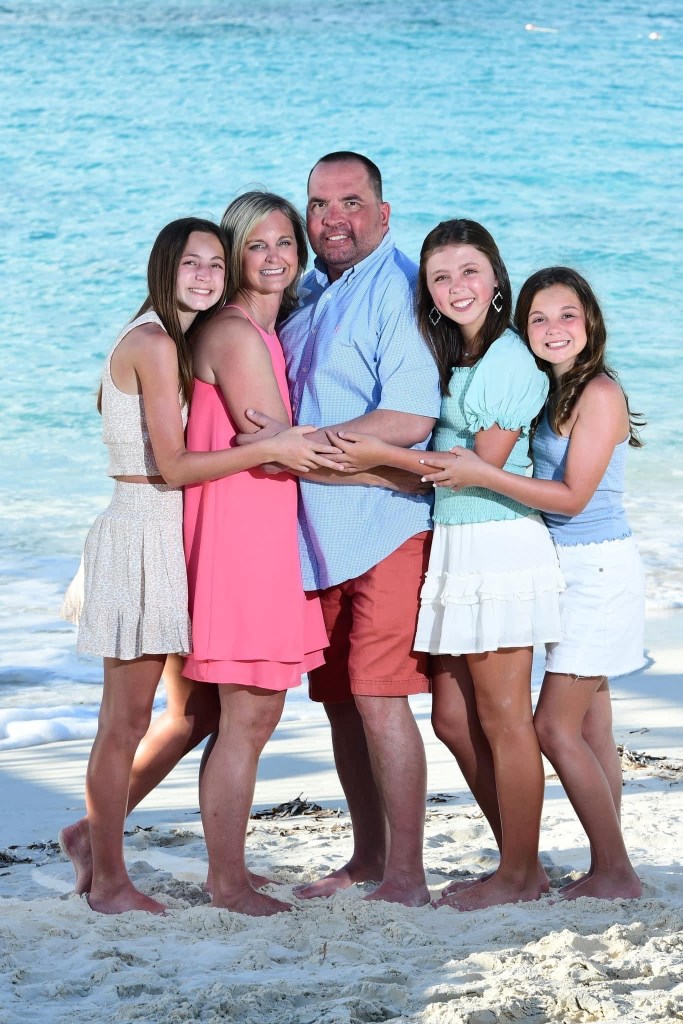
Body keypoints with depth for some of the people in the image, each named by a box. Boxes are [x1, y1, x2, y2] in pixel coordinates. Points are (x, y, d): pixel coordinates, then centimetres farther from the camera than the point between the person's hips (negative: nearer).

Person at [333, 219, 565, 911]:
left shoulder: (509, 358, -10)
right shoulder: (445, 357, 16)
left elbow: (483, 465, -14)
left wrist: (382, 456, -14)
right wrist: (372, 452, 4)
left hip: (498, 545, -9)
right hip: (449, 546, 9)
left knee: (502, 718, -2)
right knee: (453, 717, 10)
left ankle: (520, 876, 7)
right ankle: (517, 860, 19)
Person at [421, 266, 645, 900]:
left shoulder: (599, 393, -14)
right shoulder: (549, 391, 12)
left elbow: (572, 495, -19)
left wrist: (483, 476, -25)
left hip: (597, 569, -9)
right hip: (566, 571, 9)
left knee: (555, 726, -9)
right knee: (590, 727, 9)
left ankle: (616, 873, -3)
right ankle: (607, 871, 13)